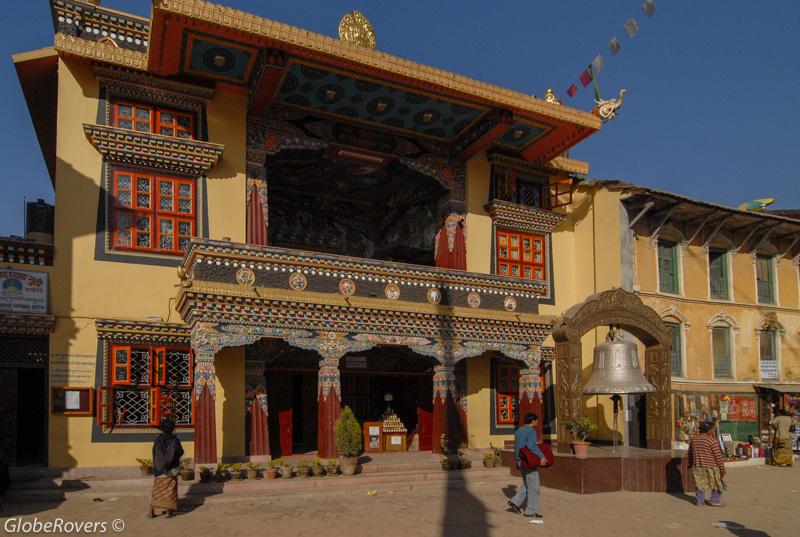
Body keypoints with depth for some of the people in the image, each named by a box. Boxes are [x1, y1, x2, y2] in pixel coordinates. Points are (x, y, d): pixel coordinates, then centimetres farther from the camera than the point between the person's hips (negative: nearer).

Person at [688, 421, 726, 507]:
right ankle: (715, 501, 9)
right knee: (717, 483, 8)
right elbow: (718, 456, -13)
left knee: (700, 483, 12)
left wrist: (690, 463, 27)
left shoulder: (693, 439, 5)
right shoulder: (712, 440, -14)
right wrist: (722, 468, -6)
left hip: (697, 465, 6)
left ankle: (700, 501, 13)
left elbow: (690, 452, 15)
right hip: (711, 466, -6)